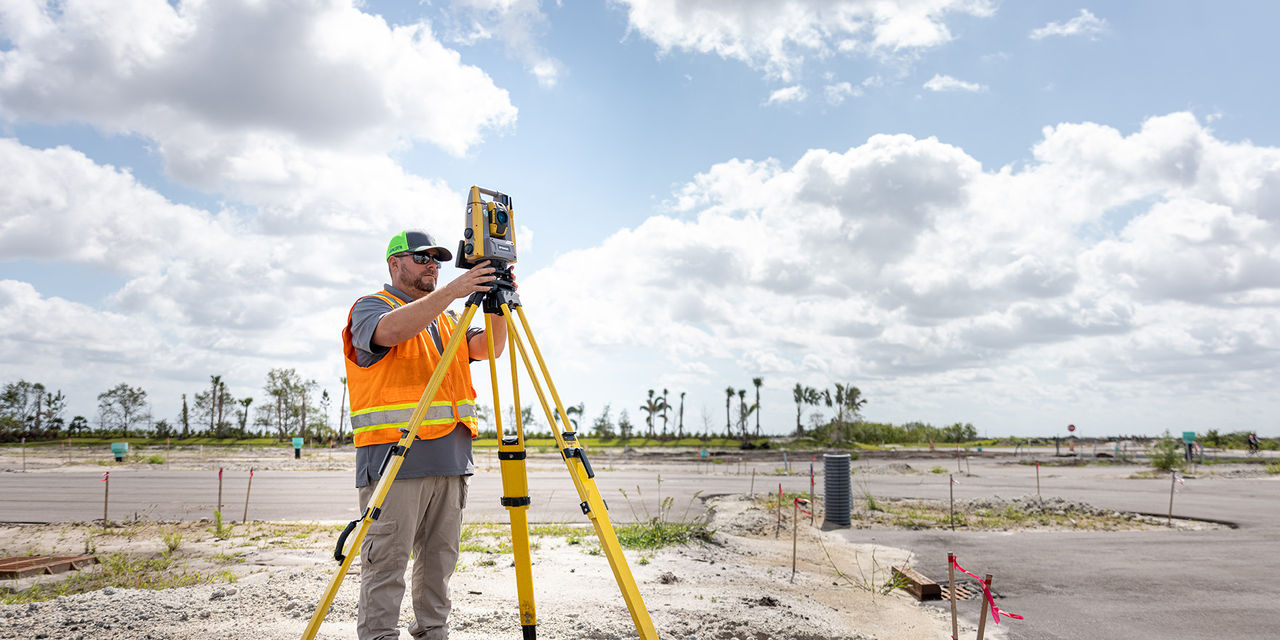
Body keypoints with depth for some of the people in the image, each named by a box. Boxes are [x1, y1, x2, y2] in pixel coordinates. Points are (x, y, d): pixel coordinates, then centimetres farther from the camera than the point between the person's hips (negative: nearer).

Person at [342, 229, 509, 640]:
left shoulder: (445, 320, 23)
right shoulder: (370, 308, 2)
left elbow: (486, 347, 9)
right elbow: (392, 330, -22)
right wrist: (452, 291, -26)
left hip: (450, 459, 7)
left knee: (440, 557, 10)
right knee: (387, 560, -6)